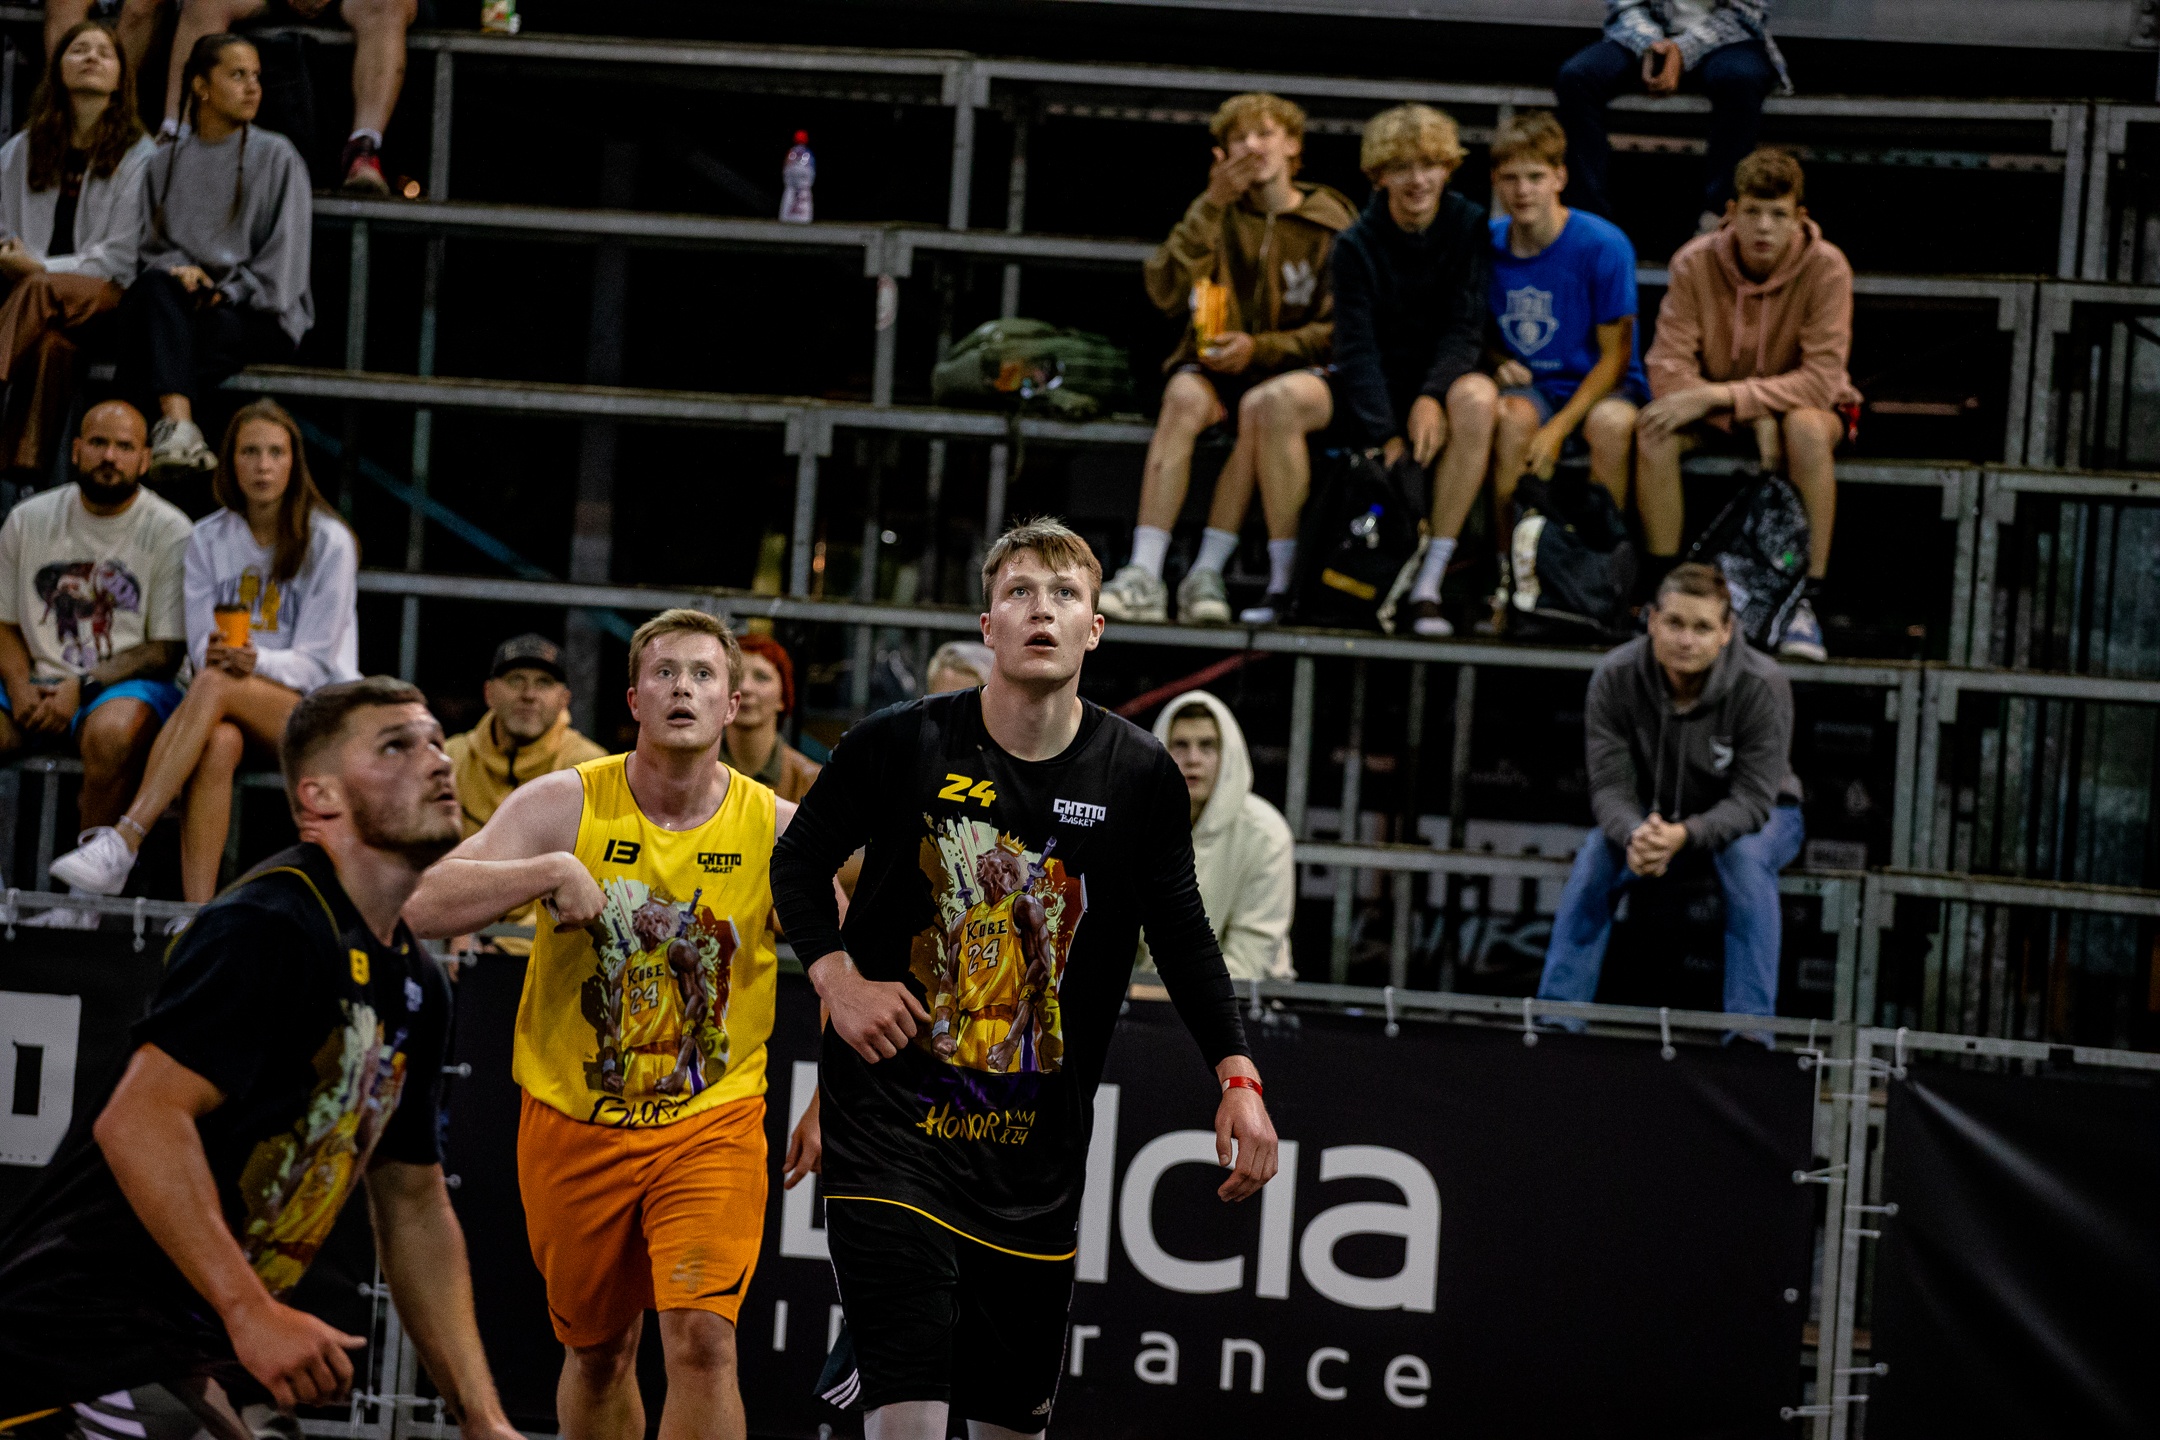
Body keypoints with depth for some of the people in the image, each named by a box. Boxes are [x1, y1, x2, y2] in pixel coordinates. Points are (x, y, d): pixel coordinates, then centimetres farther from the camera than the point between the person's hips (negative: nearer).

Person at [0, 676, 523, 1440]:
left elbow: (415, 1208, 20)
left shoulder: (416, 988, 14)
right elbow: (139, 1120, -26)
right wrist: (252, 1313, -30)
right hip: (85, 1334, -10)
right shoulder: (270, 927, -15)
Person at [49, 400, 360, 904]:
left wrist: (258, 663, -26)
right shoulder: (208, 540, 10)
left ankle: (121, 844, -44)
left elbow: (316, 662, -6)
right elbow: (200, 644, 6)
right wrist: (217, 655, -19)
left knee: (214, 687, -34)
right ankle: (197, 915, -47)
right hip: (233, 707, 3)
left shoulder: (329, 542, -2)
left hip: (315, 708, -3)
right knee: (218, 745, -36)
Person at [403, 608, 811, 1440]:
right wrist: (552, 871, -28)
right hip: (573, 1121, 1)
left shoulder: (775, 828, -6)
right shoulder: (566, 804, -8)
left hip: (713, 1122, -1)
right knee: (598, 1352, 14)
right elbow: (424, 909, -15)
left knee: (702, 1340, -18)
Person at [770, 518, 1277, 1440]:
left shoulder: (1139, 776, -1)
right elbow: (799, 860, 7)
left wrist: (1237, 1078, -2)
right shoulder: (901, 744, -6)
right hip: (892, 1110, -3)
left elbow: (1180, 931, 8)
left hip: (1038, 1141, 3)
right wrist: (838, 980, -8)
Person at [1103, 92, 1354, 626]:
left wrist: (1260, 348, -14)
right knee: (1184, 398, -32)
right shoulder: (1221, 214, 8)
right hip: (1213, 366, 2)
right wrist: (1210, 206, -11)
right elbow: (1167, 293, -6)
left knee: (1265, 403, -37)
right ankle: (1144, 575, -39)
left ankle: (1208, 572, -32)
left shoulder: (1331, 224, 2)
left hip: (1297, 370, -2)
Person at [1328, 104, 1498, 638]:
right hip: (1372, 393, 1)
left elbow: (1464, 329, -7)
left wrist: (1432, 397, -27)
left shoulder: (1470, 228, -2)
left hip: (1440, 380, -1)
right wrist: (1385, 436, -25)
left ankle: (1427, 586, -34)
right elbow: (1357, 347, -11)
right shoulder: (1356, 245, -2)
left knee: (1477, 397, -37)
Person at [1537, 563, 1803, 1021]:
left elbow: (1751, 798, -28)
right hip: (1654, 814, 2)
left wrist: (1684, 835, -47)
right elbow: (1610, 786, -21)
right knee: (1596, 856, -26)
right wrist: (1635, 836, -45)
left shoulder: (1761, 685, -28)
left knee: (1745, 856, -35)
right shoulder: (1615, 678, -21)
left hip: (1754, 813, -2)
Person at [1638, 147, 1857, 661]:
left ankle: (1806, 598, -31)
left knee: (1807, 427, -37)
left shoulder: (1826, 268, -21)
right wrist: (1754, 417, -30)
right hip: (1714, 403, 2)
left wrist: (1721, 395, -35)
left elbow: (1821, 378, -26)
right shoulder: (1695, 263, -16)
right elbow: (1668, 370, -18)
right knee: (1654, 429, -29)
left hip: (1797, 402, -2)